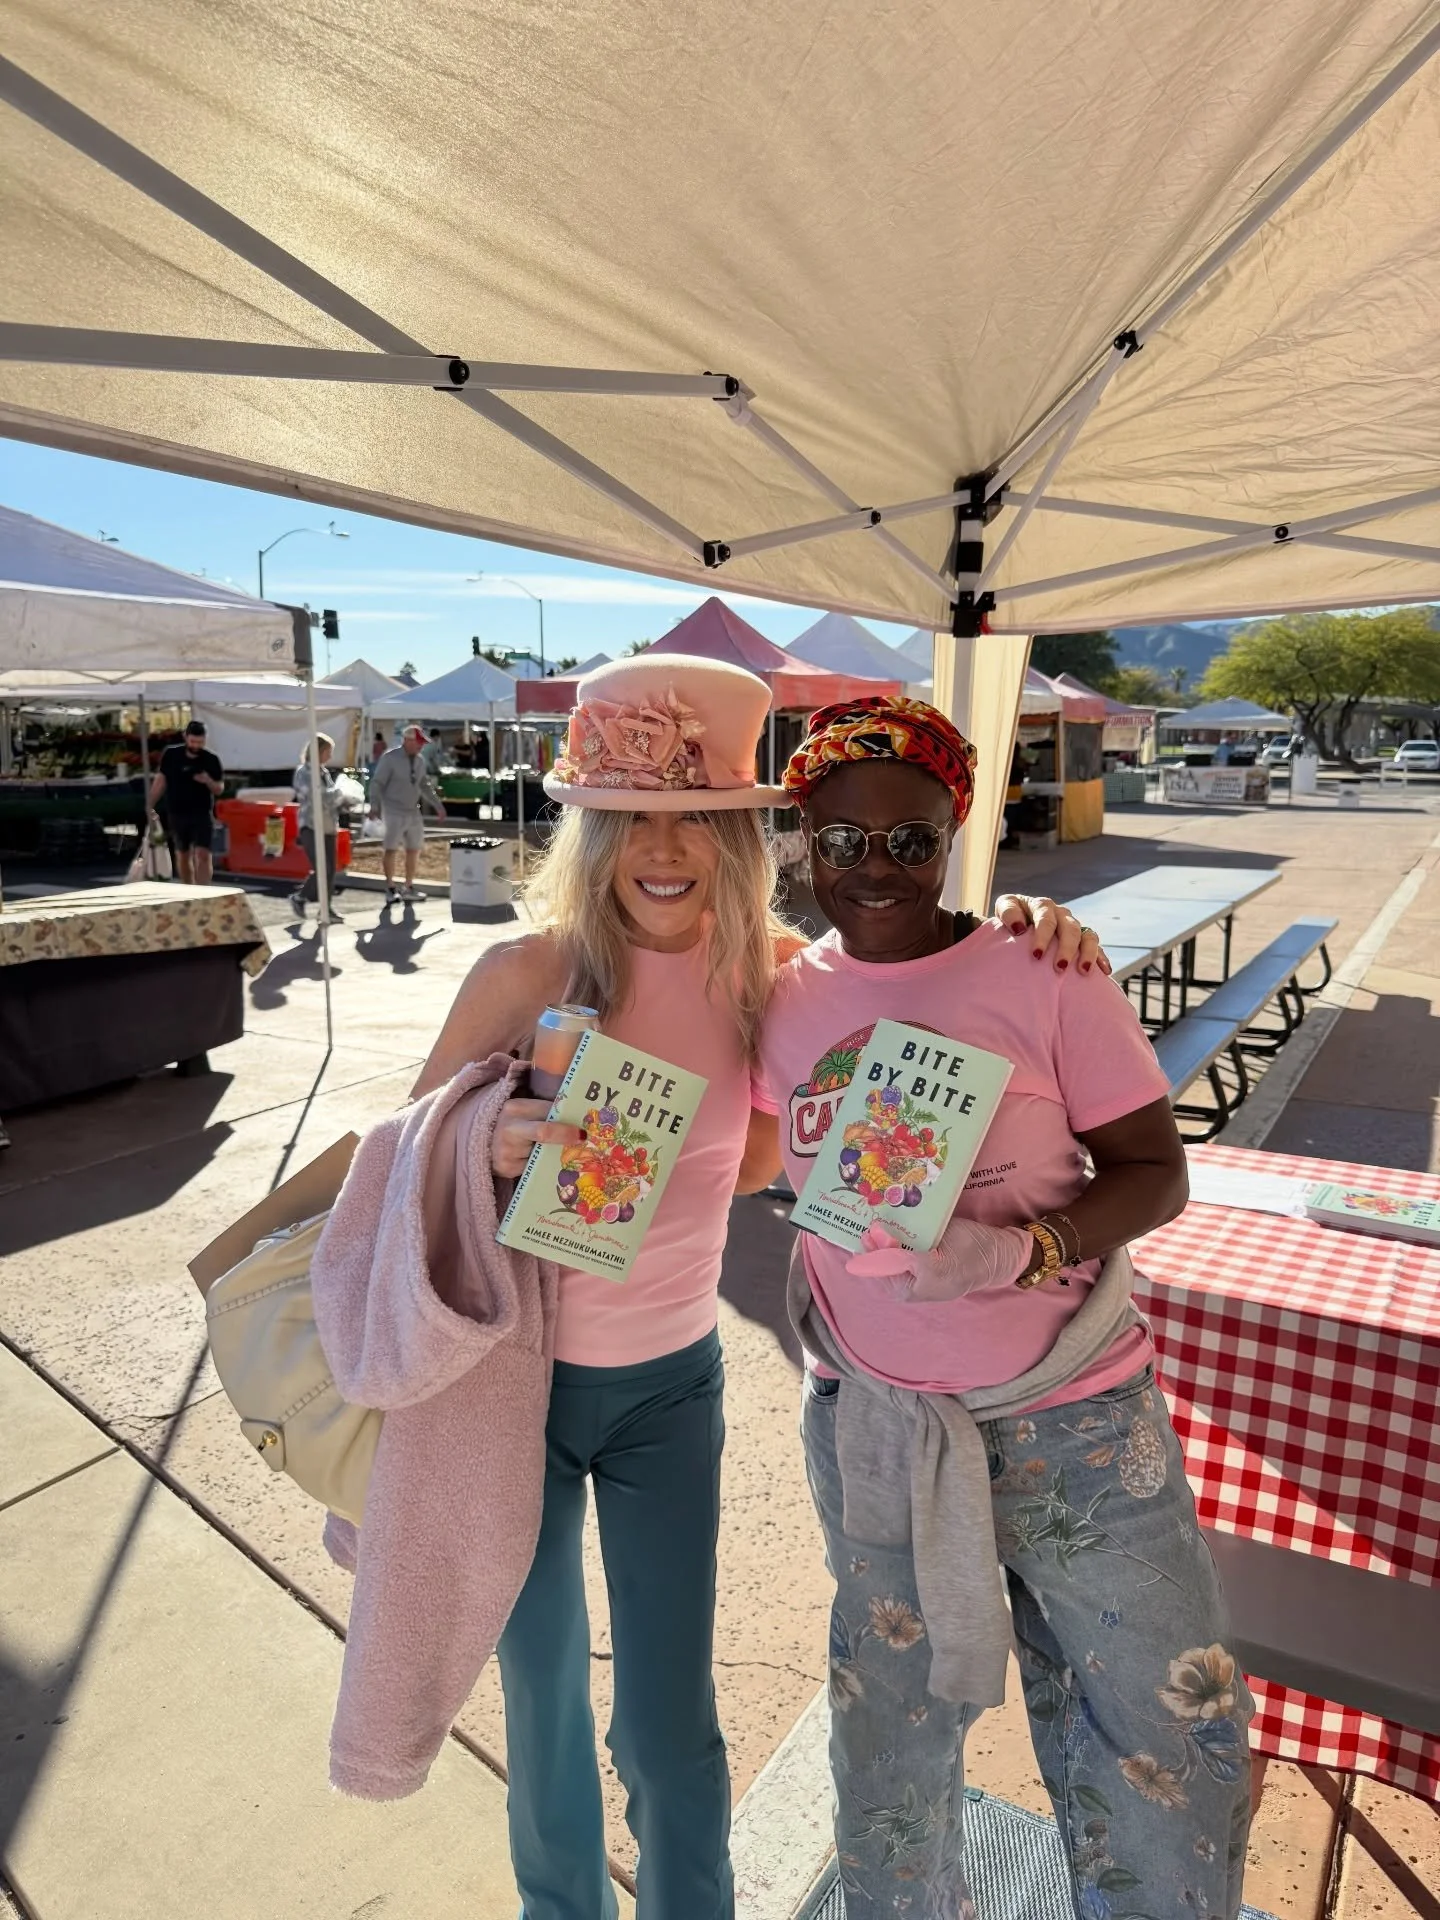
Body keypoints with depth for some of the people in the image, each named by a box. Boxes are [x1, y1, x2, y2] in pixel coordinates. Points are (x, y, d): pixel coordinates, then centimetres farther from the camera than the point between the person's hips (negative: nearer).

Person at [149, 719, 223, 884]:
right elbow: (160, 780, 5)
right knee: (182, 856, 13)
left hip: (202, 814, -2)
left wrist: (208, 781, -20)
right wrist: (150, 806, 2)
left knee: (203, 855, -13)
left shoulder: (211, 759, -4)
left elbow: (220, 788, 2)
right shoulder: (171, 755, -2)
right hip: (176, 814, 2)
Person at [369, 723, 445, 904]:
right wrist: (374, 806, -20)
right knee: (391, 848, -10)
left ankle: (409, 888, 21)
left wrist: (438, 805, 19)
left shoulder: (419, 761, 10)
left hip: (413, 812, 7)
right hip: (393, 812, -7)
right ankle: (390, 889, -3)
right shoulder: (390, 758, -10)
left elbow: (425, 786, 20)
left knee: (414, 849, 10)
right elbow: (377, 783, -11)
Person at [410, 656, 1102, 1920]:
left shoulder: (773, 973, -12)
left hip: (669, 1386, 1)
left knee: (670, 1729, 11)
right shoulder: (529, 972, -20)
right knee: (543, 1698, 20)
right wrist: (491, 1147, -32)